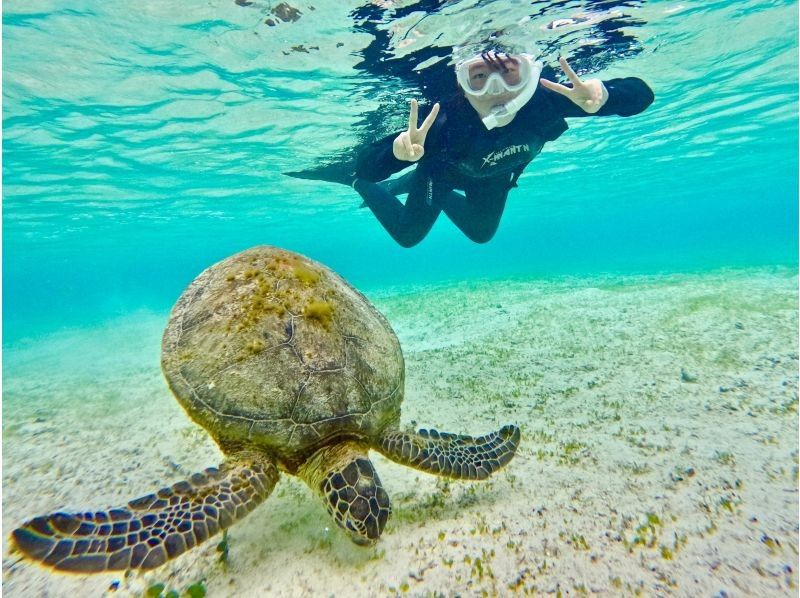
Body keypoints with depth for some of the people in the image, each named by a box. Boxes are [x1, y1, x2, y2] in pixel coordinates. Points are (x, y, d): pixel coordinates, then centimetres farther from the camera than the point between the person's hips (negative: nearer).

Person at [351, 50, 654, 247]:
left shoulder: (543, 100, -40)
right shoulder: (447, 121, -47)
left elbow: (640, 94, -34)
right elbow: (365, 167, -48)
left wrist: (601, 93, -57)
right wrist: (398, 147, -71)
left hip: (495, 175, 4)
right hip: (442, 169, -4)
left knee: (481, 233, 26)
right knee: (407, 234, 3)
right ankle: (368, 190, 36)